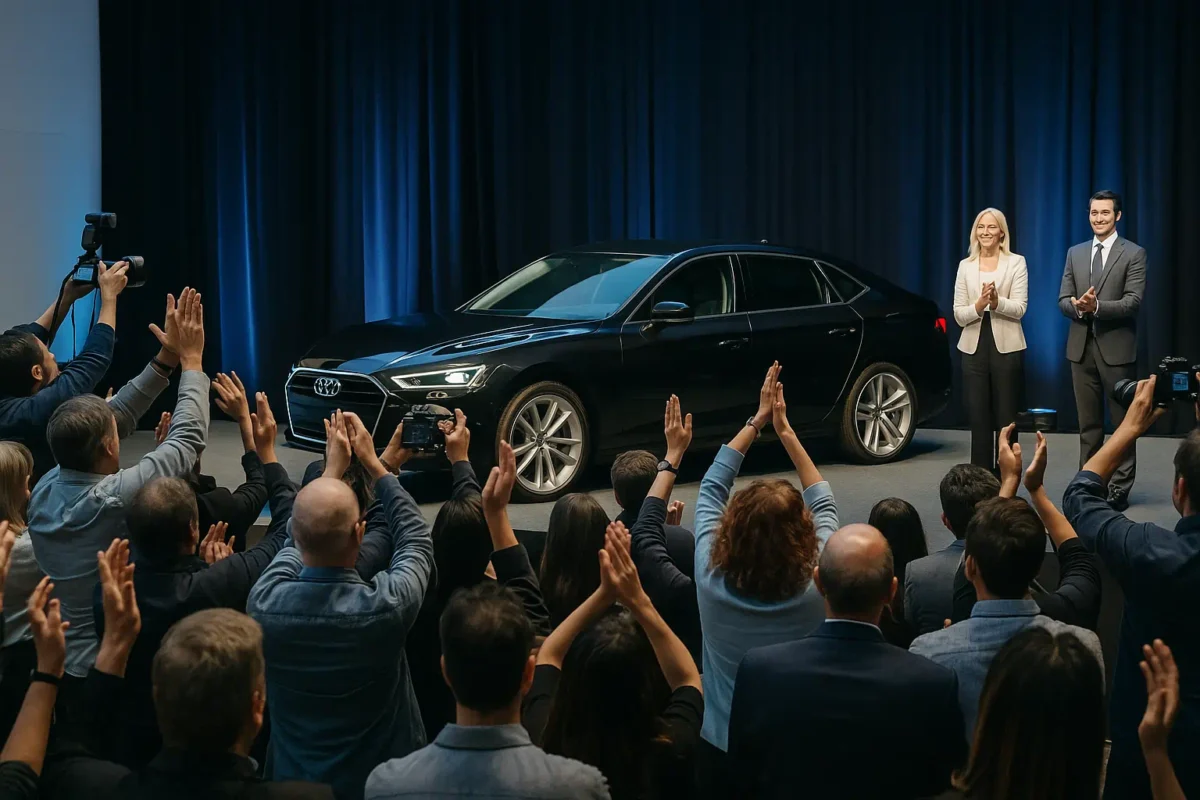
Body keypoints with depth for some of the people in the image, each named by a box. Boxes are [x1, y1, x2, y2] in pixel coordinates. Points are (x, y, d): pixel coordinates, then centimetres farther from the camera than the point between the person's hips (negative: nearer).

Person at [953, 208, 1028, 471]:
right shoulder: (965, 266, 8)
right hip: (974, 349, 2)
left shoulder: (1016, 262, 1)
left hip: (1006, 348, -2)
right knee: (978, 420, 3)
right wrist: (979, 305, -17)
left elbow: (1019, 309, -7)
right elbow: (958, 315, 3)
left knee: (1006, 420, 2)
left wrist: (997, 302, -26)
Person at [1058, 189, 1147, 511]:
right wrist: (1077, 306, -15)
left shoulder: (1134, 254, -2)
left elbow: (1133, 301, -12)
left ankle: (1120, 488, 8)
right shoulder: (1075, 253, 12)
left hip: (1116, 348, -4)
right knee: (1088, 423, 10)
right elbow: (1063, 300, 7)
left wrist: (1096, 306, -25)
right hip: (1081, 348, 4)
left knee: (1122, 421, 2)